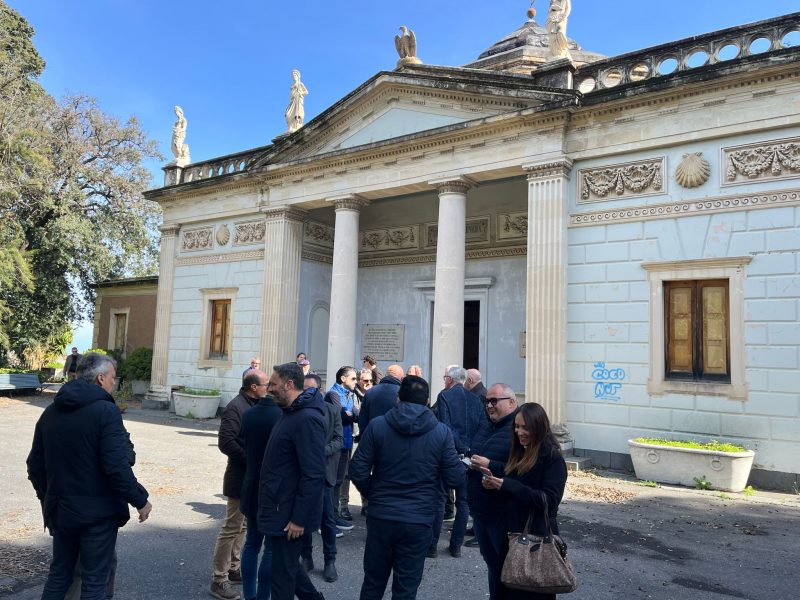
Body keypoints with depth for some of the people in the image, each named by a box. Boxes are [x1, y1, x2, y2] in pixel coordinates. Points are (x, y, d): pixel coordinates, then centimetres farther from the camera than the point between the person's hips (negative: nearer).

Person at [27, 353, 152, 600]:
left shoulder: (50, 412, 6)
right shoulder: (106, 411, -18)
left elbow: (35, 466, 12)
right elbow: (117, 467, -23)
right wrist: (140, 499, -12)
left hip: (60, 509, 7)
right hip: (98, 513, -7)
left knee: (59, 574, 21)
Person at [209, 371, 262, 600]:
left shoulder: (256, 405, 6)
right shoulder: (236, 407, -19)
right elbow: (225, 442, -24)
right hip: (241, 476, -8)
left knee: (242, 525, 19)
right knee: (231, 528, 1)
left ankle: (233, 568, 33)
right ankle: (218, 580, 12)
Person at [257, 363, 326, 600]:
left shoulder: (307, 419, -23)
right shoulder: (291, 412, 9)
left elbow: (313, 475, -25)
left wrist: (299, 518, -22)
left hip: (289, 514, -9)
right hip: (281, 508, 9)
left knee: (282, 572, 5)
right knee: (287, 564, 22)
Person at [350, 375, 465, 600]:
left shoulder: (377, 425, -6)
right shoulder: (442, 432, -7)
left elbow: (358, 471, -7)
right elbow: (455, 479, -7)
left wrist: (374, 495, 10)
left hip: (381, 517, 1)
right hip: (418, 521, -1)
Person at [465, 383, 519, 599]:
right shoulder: (486, 428, 12)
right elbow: (474, 455, 22)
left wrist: (490, 466, -26)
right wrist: (471, 462, 0)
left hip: (503, 515, -8)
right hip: (480, 512, 8)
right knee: (492, 564, 21)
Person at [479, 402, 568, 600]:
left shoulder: (553, 458, -14)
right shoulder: (519, 452, 8)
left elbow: (549, 500, -22)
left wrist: (507, 485, -26)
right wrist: (494, 481, -6)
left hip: (538, 537, -7)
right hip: (513, 532, 7)